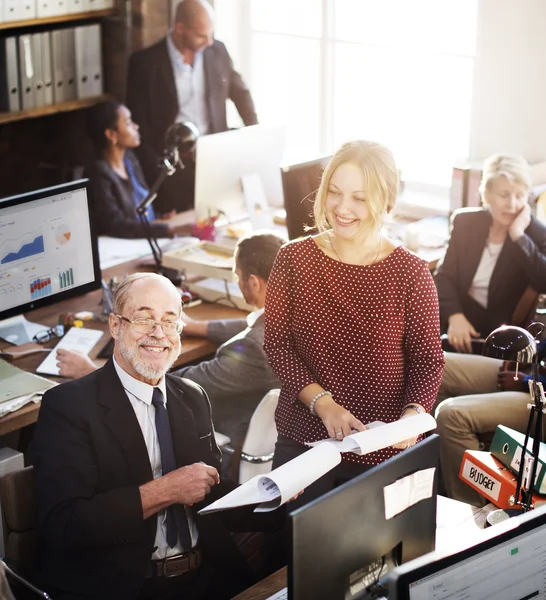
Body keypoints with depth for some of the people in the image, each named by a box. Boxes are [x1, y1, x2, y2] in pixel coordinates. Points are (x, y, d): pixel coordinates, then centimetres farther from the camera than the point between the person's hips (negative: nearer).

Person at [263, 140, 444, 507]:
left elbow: (427, 360, -4)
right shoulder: (294, 260, -3)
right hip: (302, 440, 2)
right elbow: (277, 343, -4)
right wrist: (322, 403, -17)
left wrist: (412, 414, -23)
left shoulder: (411, 273, -8)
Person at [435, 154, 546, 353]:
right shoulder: (465, 222, 1)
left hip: (502, 332, -3)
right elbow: (445, 275, -1)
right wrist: (455, 316, -18)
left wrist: (518, 236, -24)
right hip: (459, 317, 3)